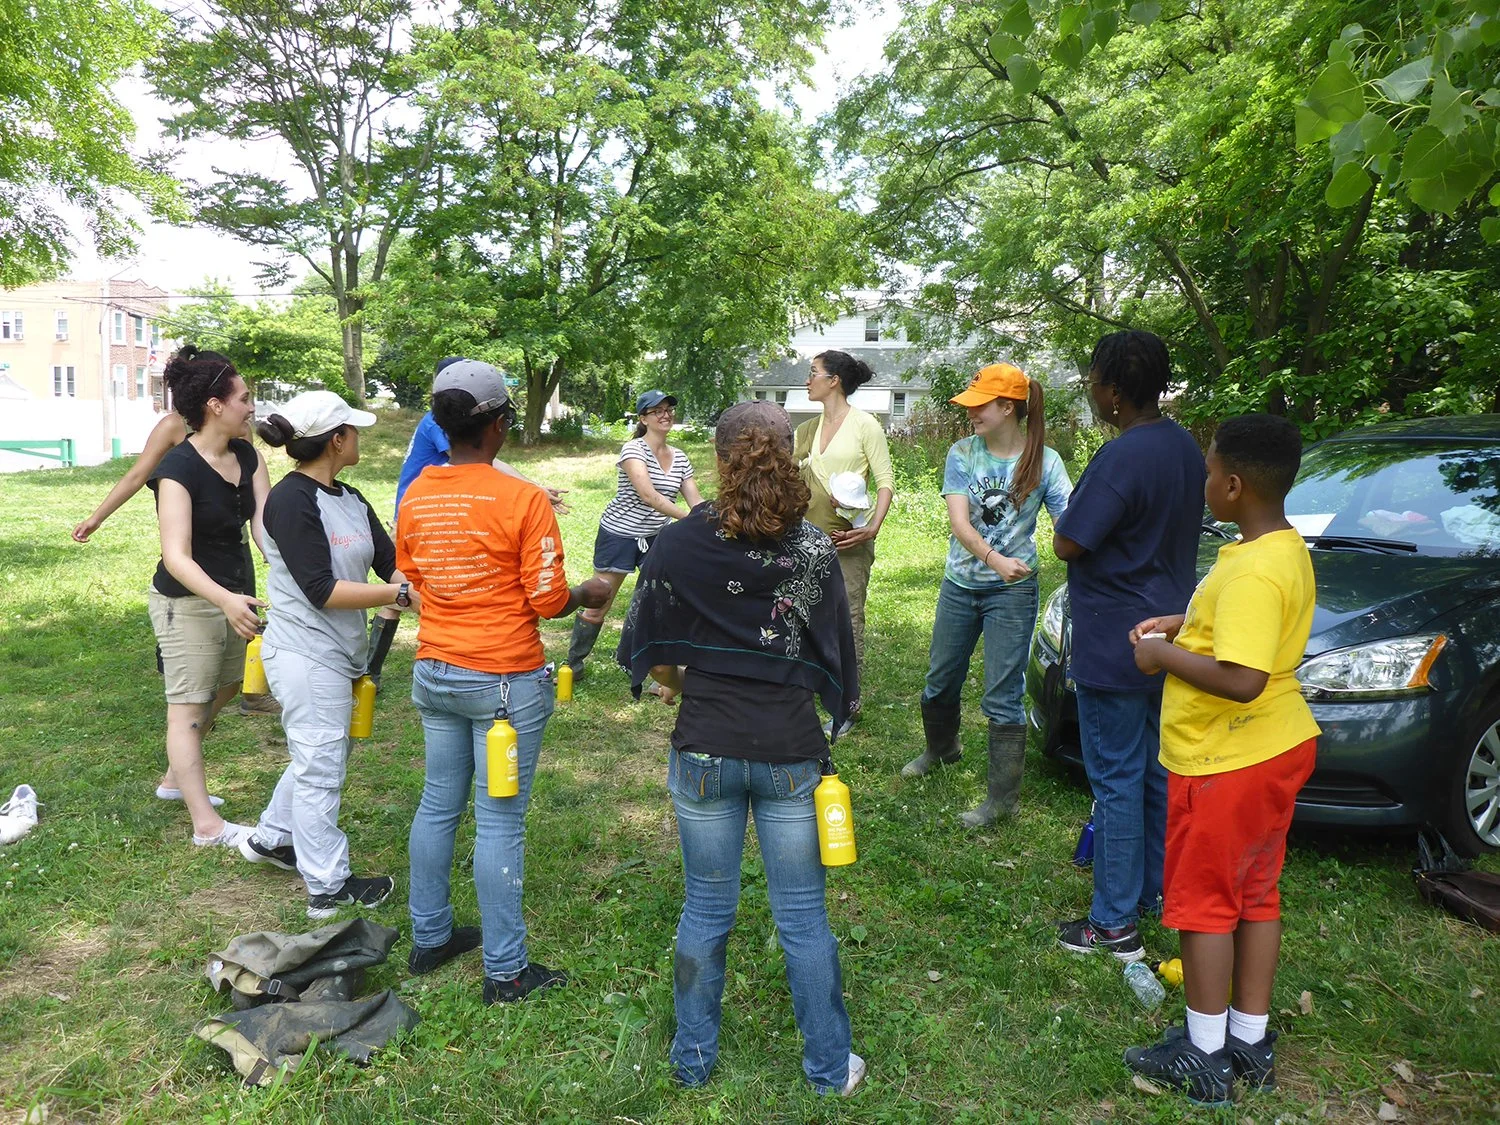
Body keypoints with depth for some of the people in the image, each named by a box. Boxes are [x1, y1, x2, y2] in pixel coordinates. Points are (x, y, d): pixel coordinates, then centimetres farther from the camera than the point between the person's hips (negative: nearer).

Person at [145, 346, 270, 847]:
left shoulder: (248, 457, -1)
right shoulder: (178, 469, -21)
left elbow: (264, 526, -10)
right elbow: (177, 557, -28)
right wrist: (225, 599, -44)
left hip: (232, 596, 8)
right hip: (187, 601, -8)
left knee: (222, 690, 22)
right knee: (187, 707, 2)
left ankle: (176, 778, 42)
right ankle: (207, 825, 7)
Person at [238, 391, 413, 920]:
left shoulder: (350, 500, 8)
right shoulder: (291, 500, -18)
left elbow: (391, 563, 1)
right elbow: (323, 590, -23)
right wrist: (401, 593, -24)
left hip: (339, 653, 9)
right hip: (306, 654, -9)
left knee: (321, 757, 23)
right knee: (321, 766, 2)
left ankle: (270, 838, 43)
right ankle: (328, 888, 16)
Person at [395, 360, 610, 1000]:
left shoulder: (415, 498, 2)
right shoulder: (523, 499, -16)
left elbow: (410, 584, 13)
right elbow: (548, 601, -14)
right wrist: (589, 594, 5)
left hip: (434, 674, 6)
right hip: (505, 680, -6)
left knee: (439, 804, 19)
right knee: (500, 823, 3)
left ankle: (429, 939, 34)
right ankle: (505, 971, 16)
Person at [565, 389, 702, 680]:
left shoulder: (680, 458, 3)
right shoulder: (633, 449, -17)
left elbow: (696, 500, 1)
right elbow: (649, 496, -28)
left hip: (656, 537, 6)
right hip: (619, 535, -6)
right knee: (598, 606, 1)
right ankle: (572, 665, 18)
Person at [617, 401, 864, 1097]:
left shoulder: (676, 547, -8)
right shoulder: (813, 550, -9)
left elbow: (649, 657, 0)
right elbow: (836, 661, -1)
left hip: (704, 751, 1)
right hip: (791, 752, 0)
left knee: (706, 912, 17)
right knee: (803, 917, 14)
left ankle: (693, 1059, 35)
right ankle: (829, 1067, 31)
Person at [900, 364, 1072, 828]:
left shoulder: (1044, 461, -7)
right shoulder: (962, 454, -3)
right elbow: (958, 521, -15)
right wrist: (994, 559, -32)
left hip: (1013, 591, -3)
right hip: (959, 584, 4)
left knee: (1002, 697, -1)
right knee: (940, 680, 19)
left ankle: (1003, 797, 11)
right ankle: (941, 747, 48)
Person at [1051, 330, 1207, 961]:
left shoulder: (1121, 458, -23)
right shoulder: (1185, 447, 7)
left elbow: (1067, 545, -19)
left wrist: (1073, 506, -1)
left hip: (1115, 648, -9)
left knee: (1116, 781, 0)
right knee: (1157, 773, 19)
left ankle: (1114, 926, 11)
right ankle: (1156, 893, 35)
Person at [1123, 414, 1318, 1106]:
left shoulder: (1252, 572, -27)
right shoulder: (1287, 548, 6)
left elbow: (1241, 680, -32)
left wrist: (1165, 657, -18)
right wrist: (1183, 625, 12)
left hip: (1226, 763, -10)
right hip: (1277, 747, 10)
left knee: (1203, 903, 6)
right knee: (1255, 896, 19)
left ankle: (1203, 1056, 21)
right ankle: (1251, 1040, 34)